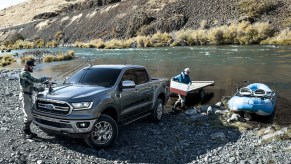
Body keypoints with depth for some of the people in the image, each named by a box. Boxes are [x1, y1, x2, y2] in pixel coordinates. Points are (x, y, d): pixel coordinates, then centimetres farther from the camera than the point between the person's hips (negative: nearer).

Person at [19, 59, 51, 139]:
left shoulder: (27, 74, 16)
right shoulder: (24, 74, -15)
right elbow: (35, 80, -25)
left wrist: (38, 89, 6)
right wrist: (46, 78, -16)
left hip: (29, 96, 10)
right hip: (25, 96, -10)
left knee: (30, 115, 13)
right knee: (28, 115, -6)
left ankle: (27, 131, 21)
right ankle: (26, 133, 5)